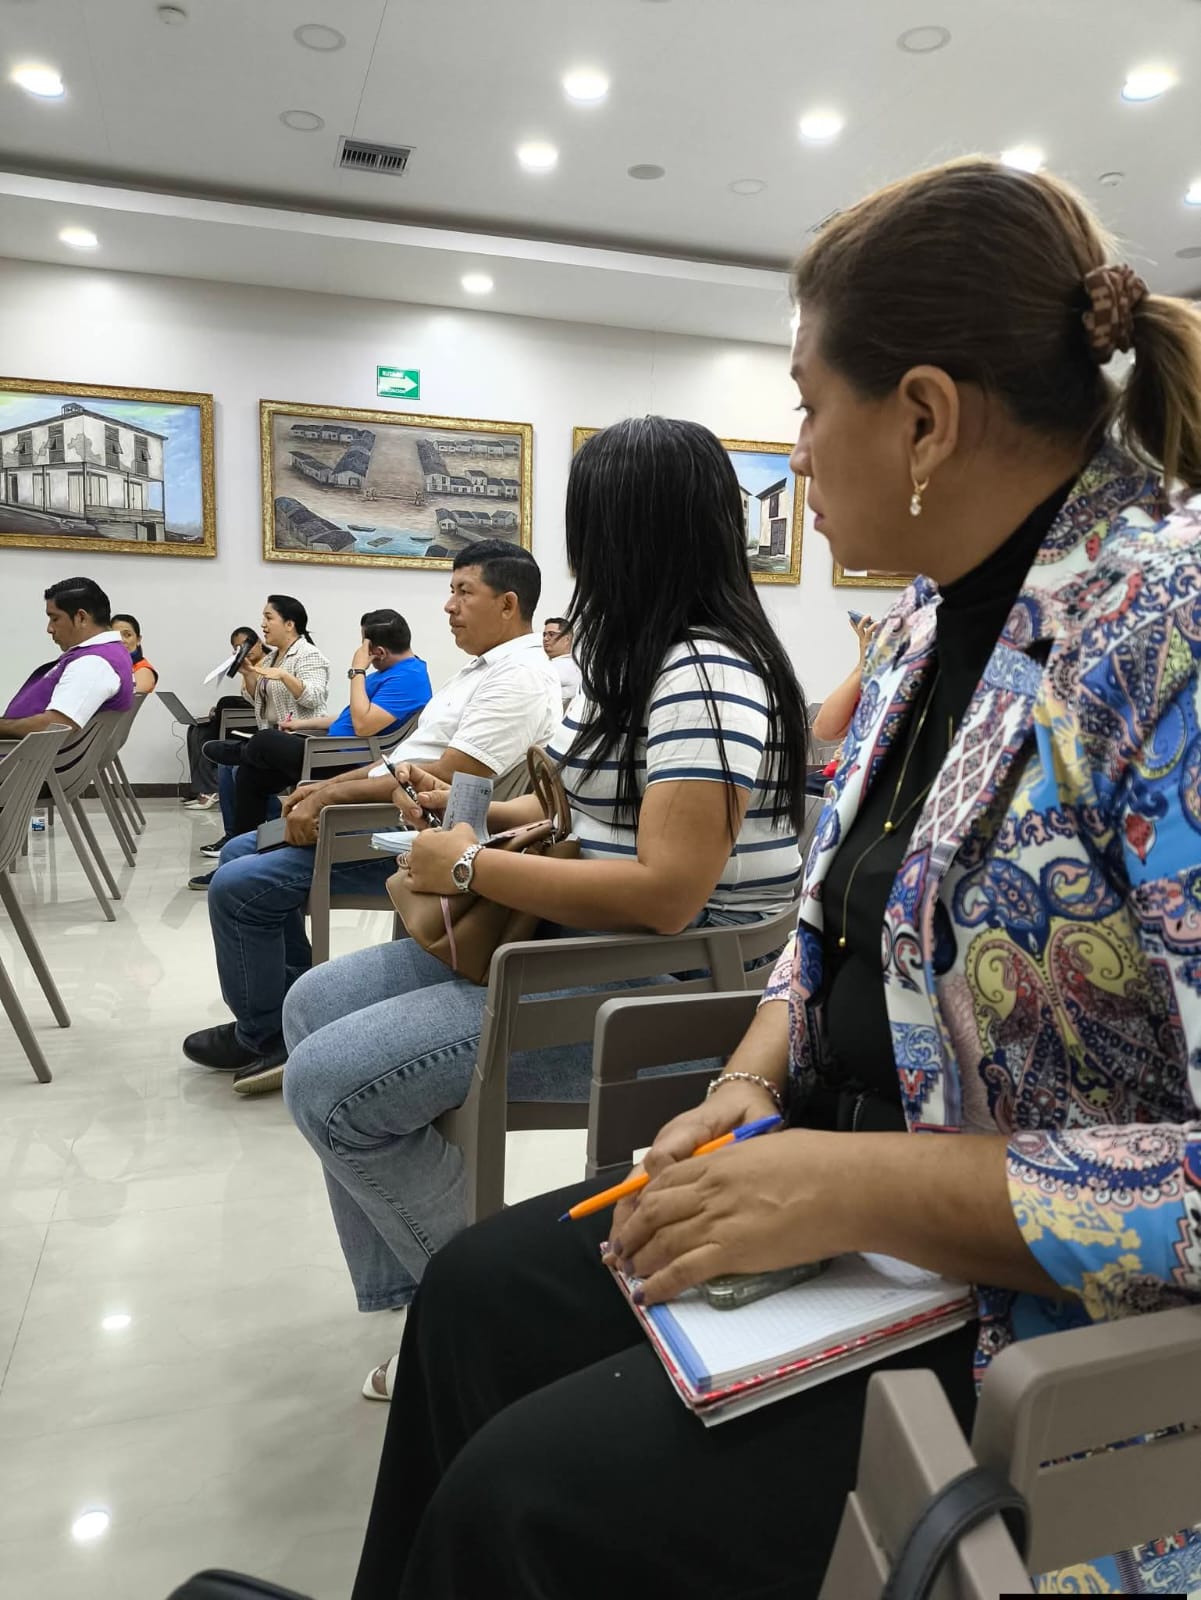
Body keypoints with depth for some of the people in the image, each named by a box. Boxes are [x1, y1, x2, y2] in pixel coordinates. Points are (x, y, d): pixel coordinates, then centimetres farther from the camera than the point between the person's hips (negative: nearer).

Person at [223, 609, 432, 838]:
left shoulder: (408, 677, -22)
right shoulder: (397, 669, 11)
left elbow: (363, 726, -29)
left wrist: (357, 671, -21)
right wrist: (303, 723, 21)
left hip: (349, 764, -10)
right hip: (339, 751, 10)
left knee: (262, 742, 4)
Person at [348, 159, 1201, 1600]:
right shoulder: (933, 606, 5)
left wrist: (856, 1188, -27)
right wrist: (749, 1083, -3)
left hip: (1040, 1307, -8)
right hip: (838, 1178, 8)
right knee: (478, 1294, 9)